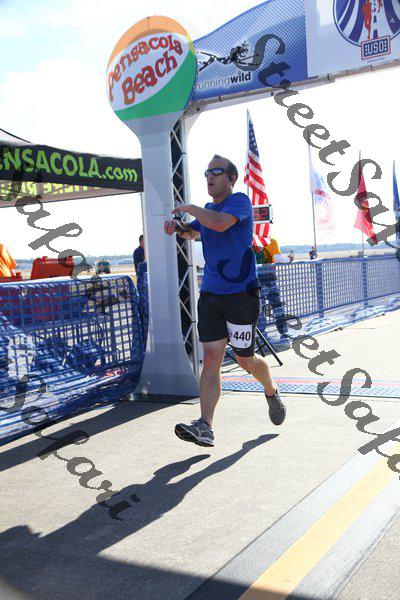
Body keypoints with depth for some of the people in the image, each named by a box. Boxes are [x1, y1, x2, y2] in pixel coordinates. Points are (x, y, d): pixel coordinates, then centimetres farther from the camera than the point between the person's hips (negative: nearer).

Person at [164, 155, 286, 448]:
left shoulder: (240, 201, -8)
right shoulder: (208, 209, 16)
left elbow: (220, 223, -28)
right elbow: (193, 232, 35)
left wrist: (190, 208, -12)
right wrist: (178, 227, 11)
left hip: (241, 294, -6)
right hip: (210, 294, 6)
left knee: (245, 359, 4)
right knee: (211, 358, -5)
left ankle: (272, 392, 36)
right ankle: (205, 427, -10)